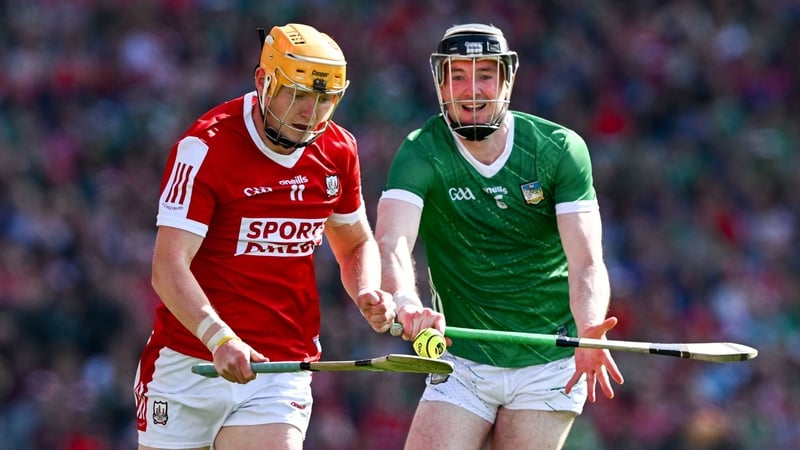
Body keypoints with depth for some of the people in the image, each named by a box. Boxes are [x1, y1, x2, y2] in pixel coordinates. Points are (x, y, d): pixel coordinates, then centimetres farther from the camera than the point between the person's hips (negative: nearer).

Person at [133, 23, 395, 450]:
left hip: (281, 369, 3)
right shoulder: (207, 147, -14)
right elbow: (169, 267, -21)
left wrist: (367, 292, -3)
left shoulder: (338, 152, 4)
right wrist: (219, 339, -37)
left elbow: (356, 243, 21)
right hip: (189, 364, -3)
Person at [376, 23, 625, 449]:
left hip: (550, 362, 0)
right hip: (463, 362, 0)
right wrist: (407, 305, -49)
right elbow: (392, 243, -26)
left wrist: (588, 333, -38)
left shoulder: (560, 149, -9)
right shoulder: (421, 154, -10)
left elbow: (586, 260, -16)